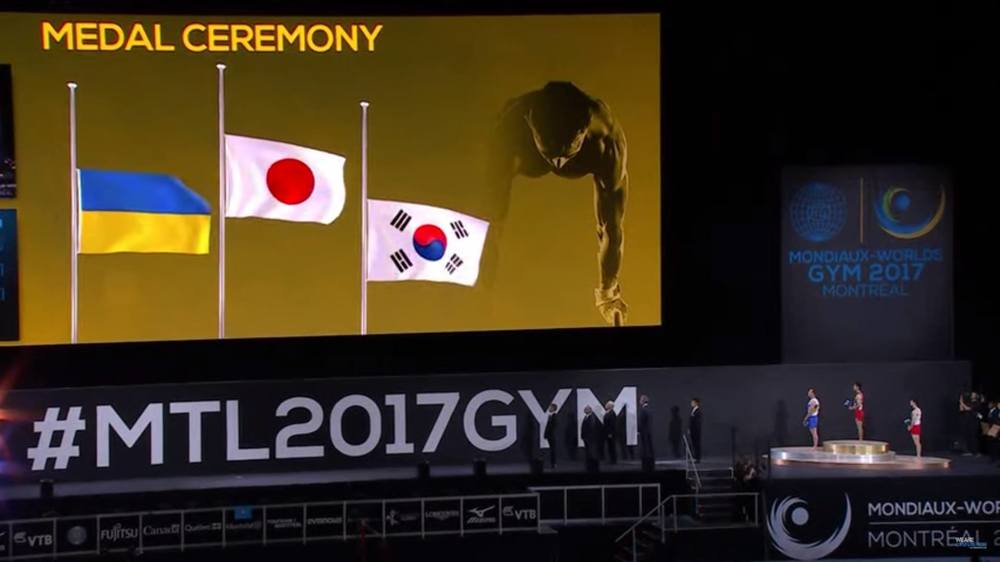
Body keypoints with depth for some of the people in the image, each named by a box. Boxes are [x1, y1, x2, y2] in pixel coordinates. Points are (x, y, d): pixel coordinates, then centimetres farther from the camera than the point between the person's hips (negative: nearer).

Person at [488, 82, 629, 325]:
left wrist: (607, 291, -25)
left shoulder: (607, 140, -46)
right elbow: (493, 220, -37)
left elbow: (612, 225, -34)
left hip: (588, 159, 0)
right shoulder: (509, 133, -46)